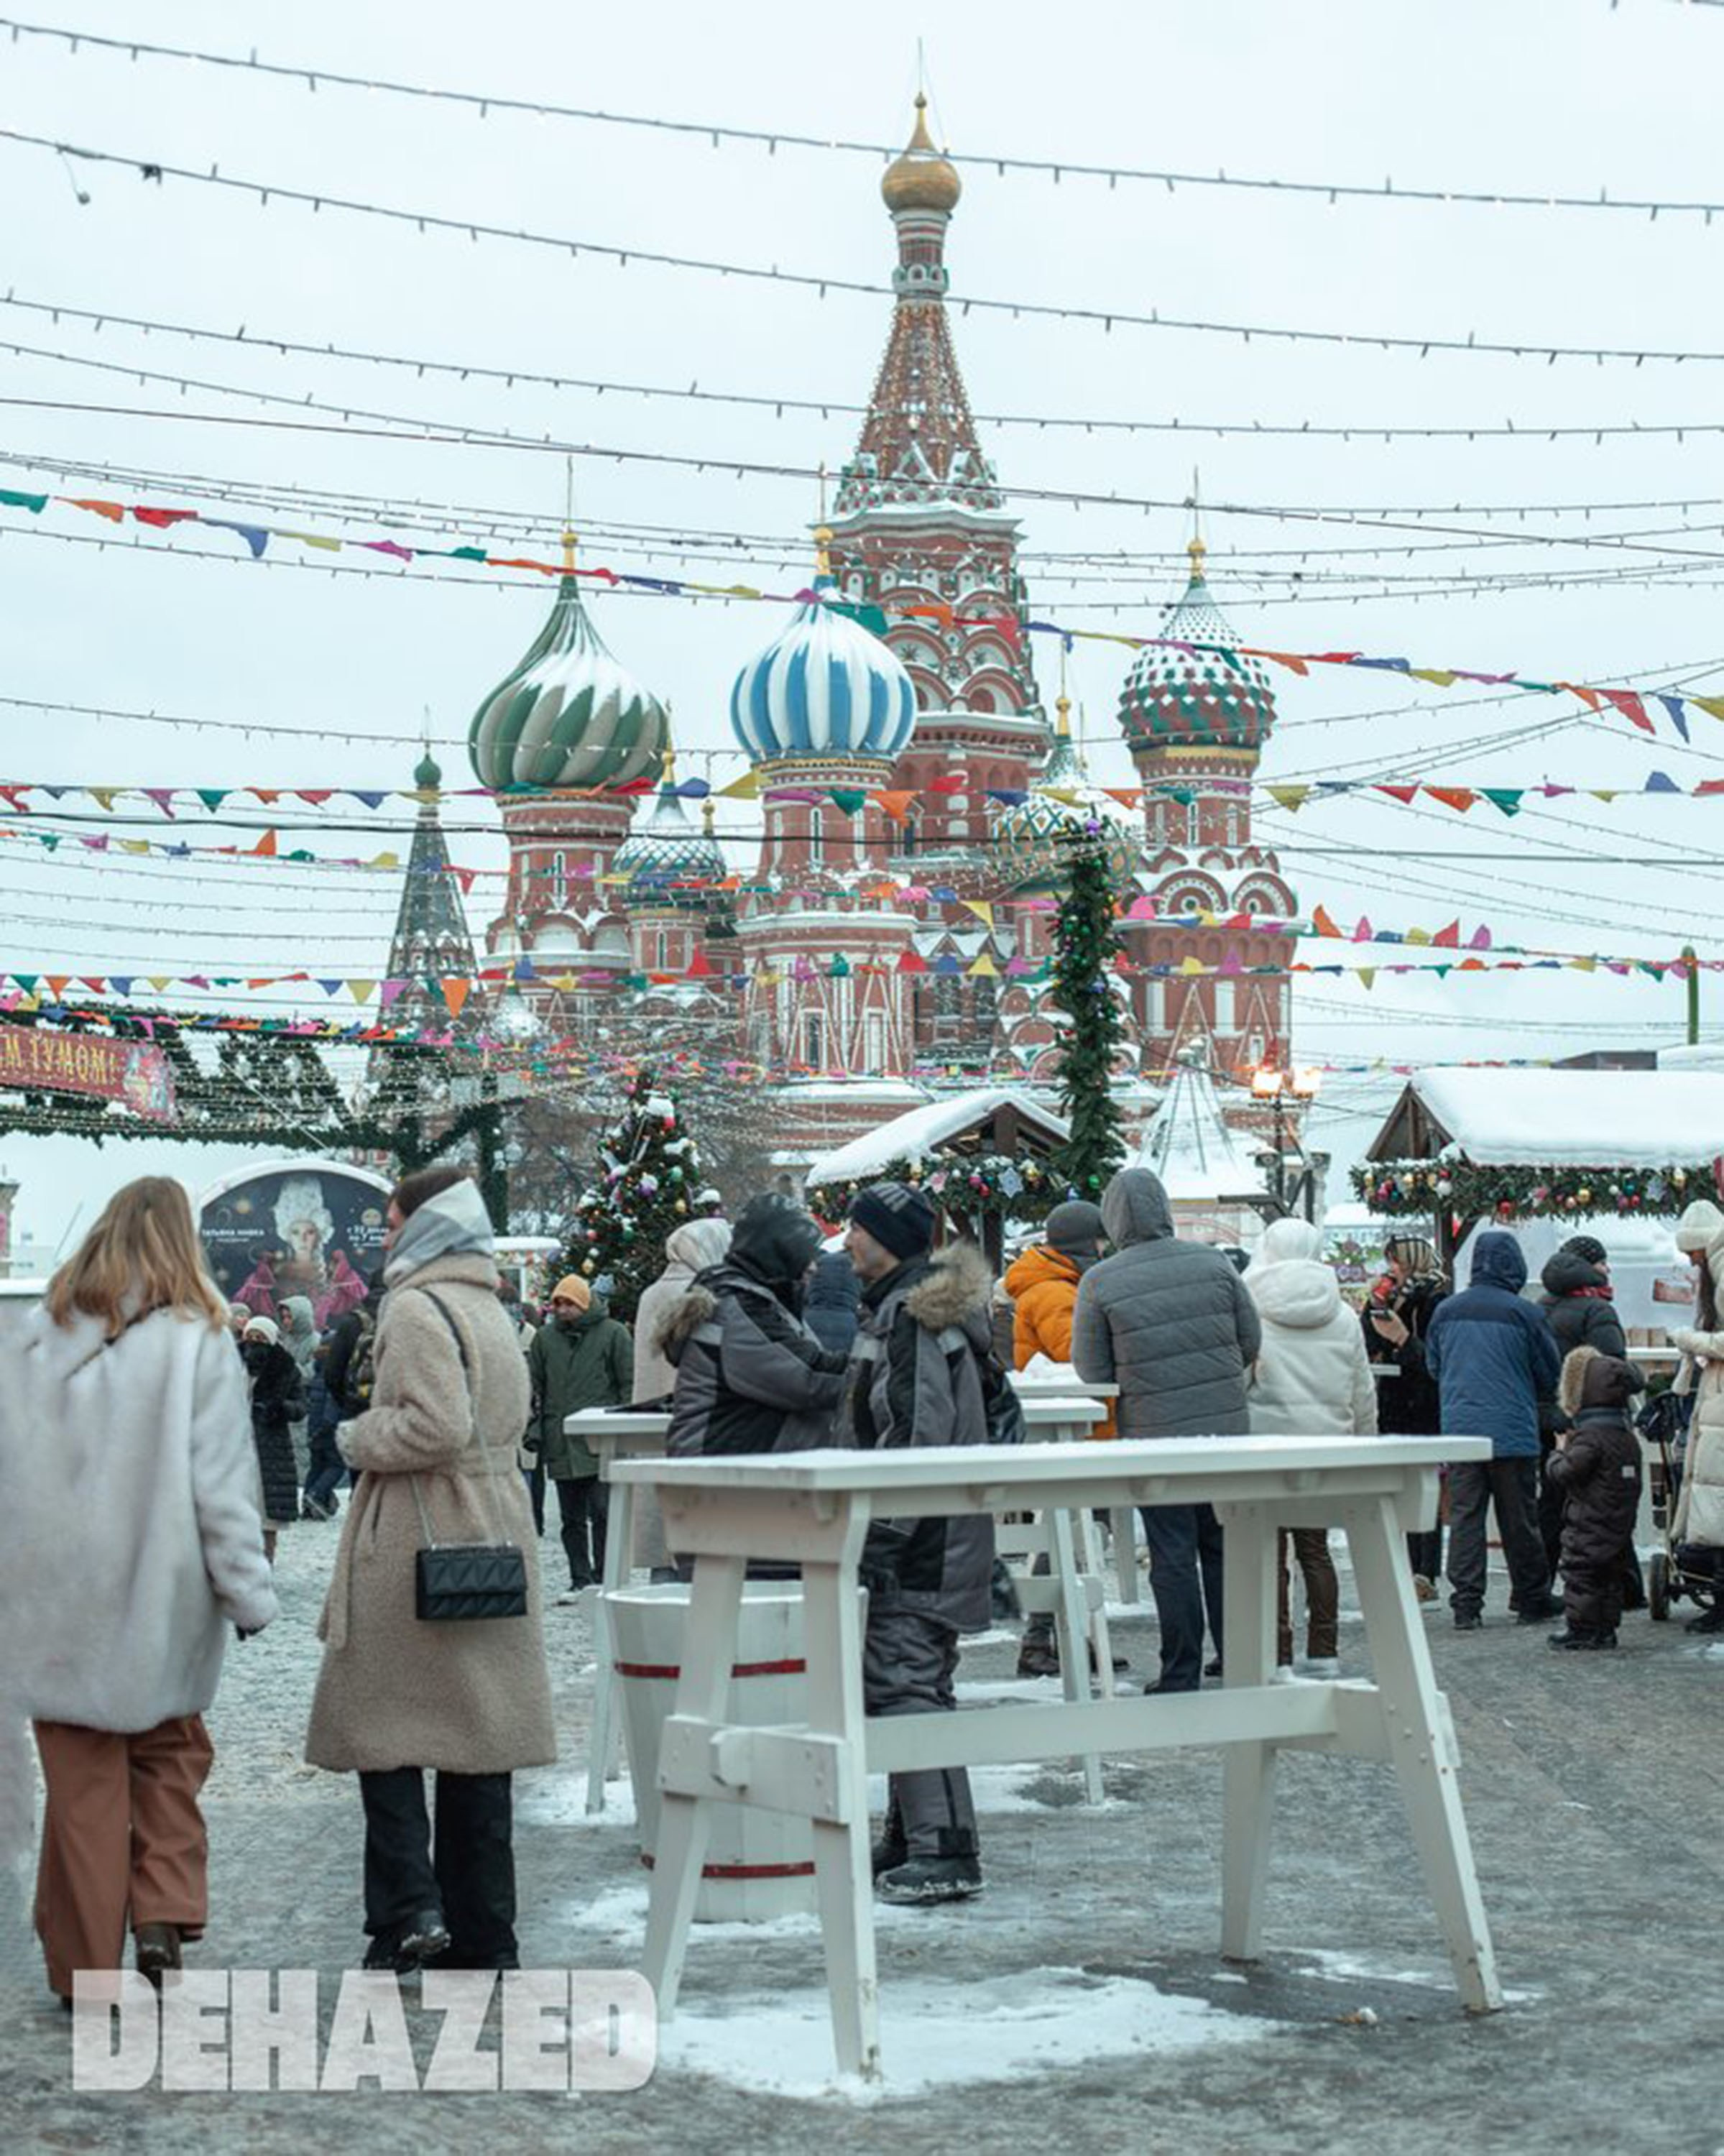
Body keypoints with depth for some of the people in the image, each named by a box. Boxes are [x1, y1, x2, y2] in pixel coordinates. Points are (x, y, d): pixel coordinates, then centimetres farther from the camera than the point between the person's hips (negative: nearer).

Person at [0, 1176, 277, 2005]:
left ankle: (83, 1965, 11)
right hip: (159, 1599, -2)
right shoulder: (195, 1341, -8)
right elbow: (220, 1485, -9)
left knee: (82, 1781, 8)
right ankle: (164, 1912, 1)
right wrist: (249, 1595, -2)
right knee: (169, 1755, 17)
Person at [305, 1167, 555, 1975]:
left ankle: (407, 1909, -10)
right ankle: (482, 1935, 12)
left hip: (416, 1545, -8)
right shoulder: (489, 1310, 16)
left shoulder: (417, 1309, -12)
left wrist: (359, 1438, -7)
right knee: (477, 1730, 9)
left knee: (381, 1722, 0)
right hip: (491, 1541, 8)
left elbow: (437, 1425, -22)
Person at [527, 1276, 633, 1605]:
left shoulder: (613, 1333, 2)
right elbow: (534, 1388, 16)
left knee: (602, 1513, -7)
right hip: (560, 1446, 4)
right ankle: (580, 1579, 13)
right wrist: (533, 1431, 6)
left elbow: (629, 1384, 2)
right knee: (571, 1517, 7)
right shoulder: (545, 1338, 12)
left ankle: (604, 1577, -1)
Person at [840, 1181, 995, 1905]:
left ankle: (946, 1850, -12)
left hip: (922, 1539, -11)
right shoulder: (892, 1308, 18)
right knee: (892, 1679, 15)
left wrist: (881, 1538, -22)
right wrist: (872, 1532, 24)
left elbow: (920, 1435, -22)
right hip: (918, 1539, 11)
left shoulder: (913, 1315, -15)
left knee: (906, 1680, -12)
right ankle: (910, 1835, 23)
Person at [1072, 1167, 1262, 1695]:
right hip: (1226, 1428, 3)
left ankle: (1181, 1675, 5)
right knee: (1224, 1546, 14)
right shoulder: (1213, 1263, 0)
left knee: (1173, 1555, 2)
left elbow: (1091, 1372, -4)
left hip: (1155, 1436, -3)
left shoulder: (1099, 1283, -8)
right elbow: (1251, 1341, 6)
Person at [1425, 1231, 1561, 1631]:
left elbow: (1433, 1366, 16)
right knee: (1519, 1520, 6)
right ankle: (1531, 1599, 16)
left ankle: (1466, 1605, -1)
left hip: (1459, 1429, 3)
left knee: (1464, 1517, 3)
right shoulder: (1523, 1313, -8)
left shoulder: (1446, 1312, 4)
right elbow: (1550, 1376, 1)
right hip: (1513, 1431, -3)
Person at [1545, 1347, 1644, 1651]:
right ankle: (1606, 1628, 19)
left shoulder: (1590, 1435, -18)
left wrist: (1560, 1451, 3)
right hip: (1619, 1528, 8)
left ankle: (1581, 1629, 2)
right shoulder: (1627, 1433, 8)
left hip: (1588, 1529, -8)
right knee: (1610, 1579, 14)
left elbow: (1564, 1473, -20)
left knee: (1580, 1577, 0)